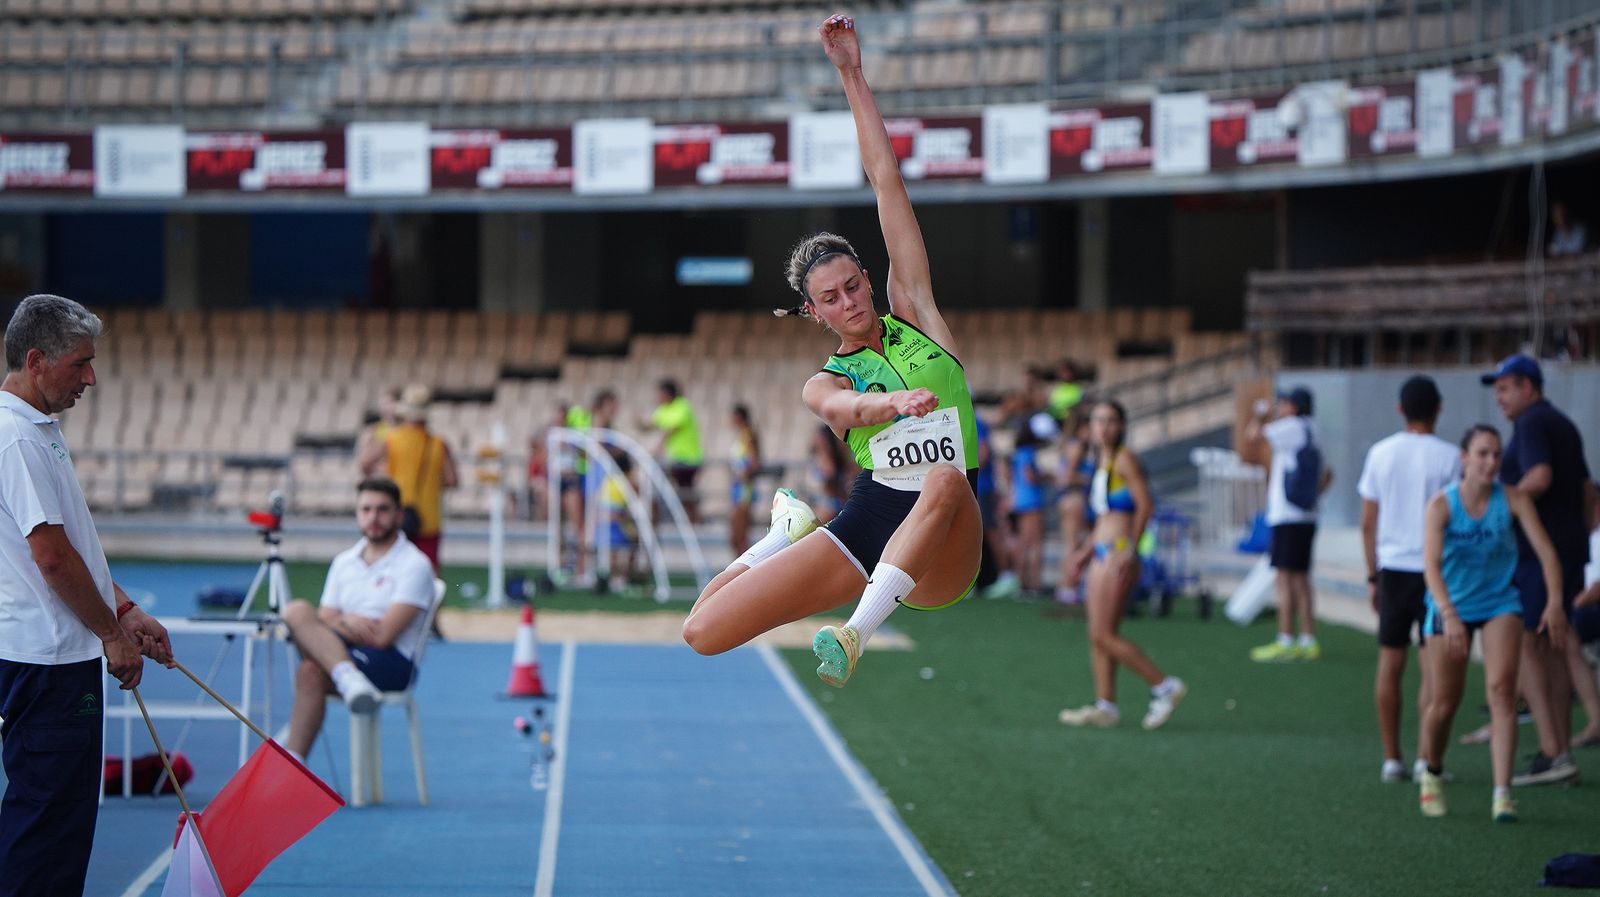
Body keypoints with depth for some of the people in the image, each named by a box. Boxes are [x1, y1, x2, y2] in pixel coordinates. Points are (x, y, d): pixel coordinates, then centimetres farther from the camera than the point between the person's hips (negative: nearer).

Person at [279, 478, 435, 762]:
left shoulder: (414, 565, -3)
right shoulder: (344, 561, 17)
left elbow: (383, 636, -11)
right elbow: (325, 621, 12)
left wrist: (343, 623, 0)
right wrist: (348, 623, -9)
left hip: (391, 665, -6)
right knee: (297, 610, -24)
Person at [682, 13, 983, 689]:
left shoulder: (912, 313, 11)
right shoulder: (824, 383, 9)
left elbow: (886, 182, 8)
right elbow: (844, 410, -19)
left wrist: (853, 75, 6)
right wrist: (898, 400, -42)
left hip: (942, 555, -1)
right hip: (867, 524, 2)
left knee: (945, 478, -39)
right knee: (702, 632, -8)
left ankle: (857, 635, -42)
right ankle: (790, 529, 23)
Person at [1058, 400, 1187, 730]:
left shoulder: (1124, 460, -10)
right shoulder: (1102, 463, 16)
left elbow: (1145, 504, -18)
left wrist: (1130, 549, -21)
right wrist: (1090, 548, 17)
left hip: (1119, 556, -9)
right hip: (1102, 555, 9)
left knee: (1104, 635, -10)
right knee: (1098, 636, 7)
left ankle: (1164, 685, -4)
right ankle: (1105, 706, 9)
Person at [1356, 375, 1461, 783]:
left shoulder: (1380, 453, 5)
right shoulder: (1448, 457, -6)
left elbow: (1368, 523, 7)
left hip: (1392, 569, 3)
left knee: (1390, 664, 9)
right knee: (1432, 668, 0)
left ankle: (1392, 760, 9)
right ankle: (1426, 758, -4)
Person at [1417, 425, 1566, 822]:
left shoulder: (1513, 499, -11)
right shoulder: (1442, 505, -16)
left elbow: (1544, 549, -15)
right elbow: (1431, 563, -26)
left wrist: (1555, 601, -30)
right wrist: (1449, 615, -40)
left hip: (1500, 603, 1)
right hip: (1451, 607, -1)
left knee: (1501, 689, -18)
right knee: (1445, 703, 4)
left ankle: (1502, 793, -20)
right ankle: (1431, 774, 34)